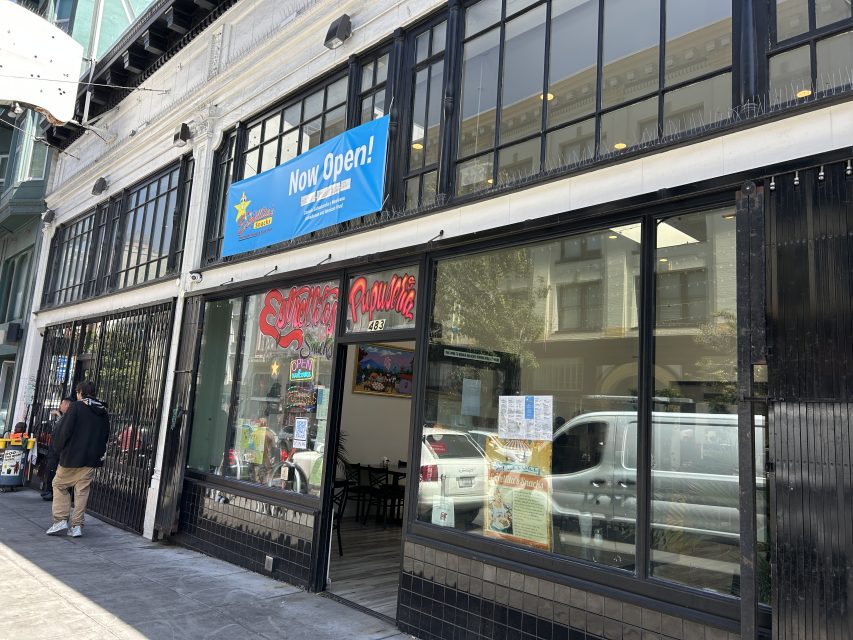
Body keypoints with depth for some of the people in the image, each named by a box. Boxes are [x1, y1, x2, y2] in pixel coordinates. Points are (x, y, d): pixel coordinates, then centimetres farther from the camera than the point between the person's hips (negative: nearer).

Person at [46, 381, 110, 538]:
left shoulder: (77, 407, -8)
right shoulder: (103, 412, 9)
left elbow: (64, 430, -12)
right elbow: (106, 435, 12)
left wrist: (60, 448, 3)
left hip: (72, 456, -5)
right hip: (92, 460, 5)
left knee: (59, 485, 12)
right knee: (82, 491, 8)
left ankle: (60, 520, 4)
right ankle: (77, 526, 7)